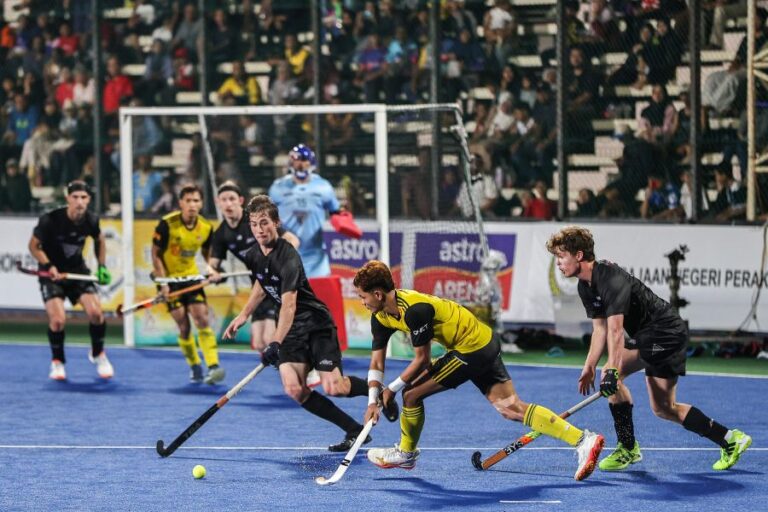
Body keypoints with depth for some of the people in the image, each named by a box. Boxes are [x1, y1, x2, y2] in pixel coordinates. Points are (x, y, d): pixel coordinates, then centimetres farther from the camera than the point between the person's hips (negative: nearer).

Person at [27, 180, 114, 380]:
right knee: (58, 319, -18)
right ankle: (57, 362, 7)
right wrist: (48, 266, -24)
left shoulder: (91, 220, -10)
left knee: (96, 312, -12)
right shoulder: (50, 220, -22)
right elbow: (34, 245, -10)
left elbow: (99, 239, 13)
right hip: (52, 273, -3)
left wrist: (102, 266, 6)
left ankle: (98, 354, 16)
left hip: (77, 270, 3)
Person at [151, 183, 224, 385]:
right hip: (169, 278, -3)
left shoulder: (206, 227, -6)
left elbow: (207, 253, 11)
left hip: (191, 277, 3)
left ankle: (213, 367, -16)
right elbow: (156, 255, -12)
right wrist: (162, 282, -17)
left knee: (202, 319, -11)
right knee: (183, 325, -7)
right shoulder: (167, 224, -18)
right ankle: (194, 367, 10)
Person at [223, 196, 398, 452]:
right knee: (295, 390, -13)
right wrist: (243, 315, 23)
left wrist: (276, 344, -43)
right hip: (292, 329, 7)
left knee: (333, 388, -16)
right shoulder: (254, 255, 2)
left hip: (316, 324, -7)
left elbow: (289, 305, -35)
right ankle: (355, 431, -5)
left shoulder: (287, 257, -24)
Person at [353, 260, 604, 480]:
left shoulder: (415, 309, -26)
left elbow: (421, 360, -18)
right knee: (511, 407, 4)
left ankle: (406, 454, 16)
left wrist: (391, 389, -10)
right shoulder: (381, 317, 2)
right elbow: (376, 362, 8)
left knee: (412, 392, -6)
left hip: (472, 349, -9)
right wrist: (373, 400, -1)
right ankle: (583, 440, -1)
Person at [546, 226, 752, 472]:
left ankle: (627, 448, -13)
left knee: (611, 374, -22)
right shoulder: (585, 286, 5)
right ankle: (730, 438, 16)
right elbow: (600, 329, 12)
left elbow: (615, 329, -34)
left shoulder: (612, 279, -25)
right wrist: (589, 366, 6)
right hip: (646, 336, 11)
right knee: (663, 408, 8)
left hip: (666, 332, -11)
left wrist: (612, 369, -41)